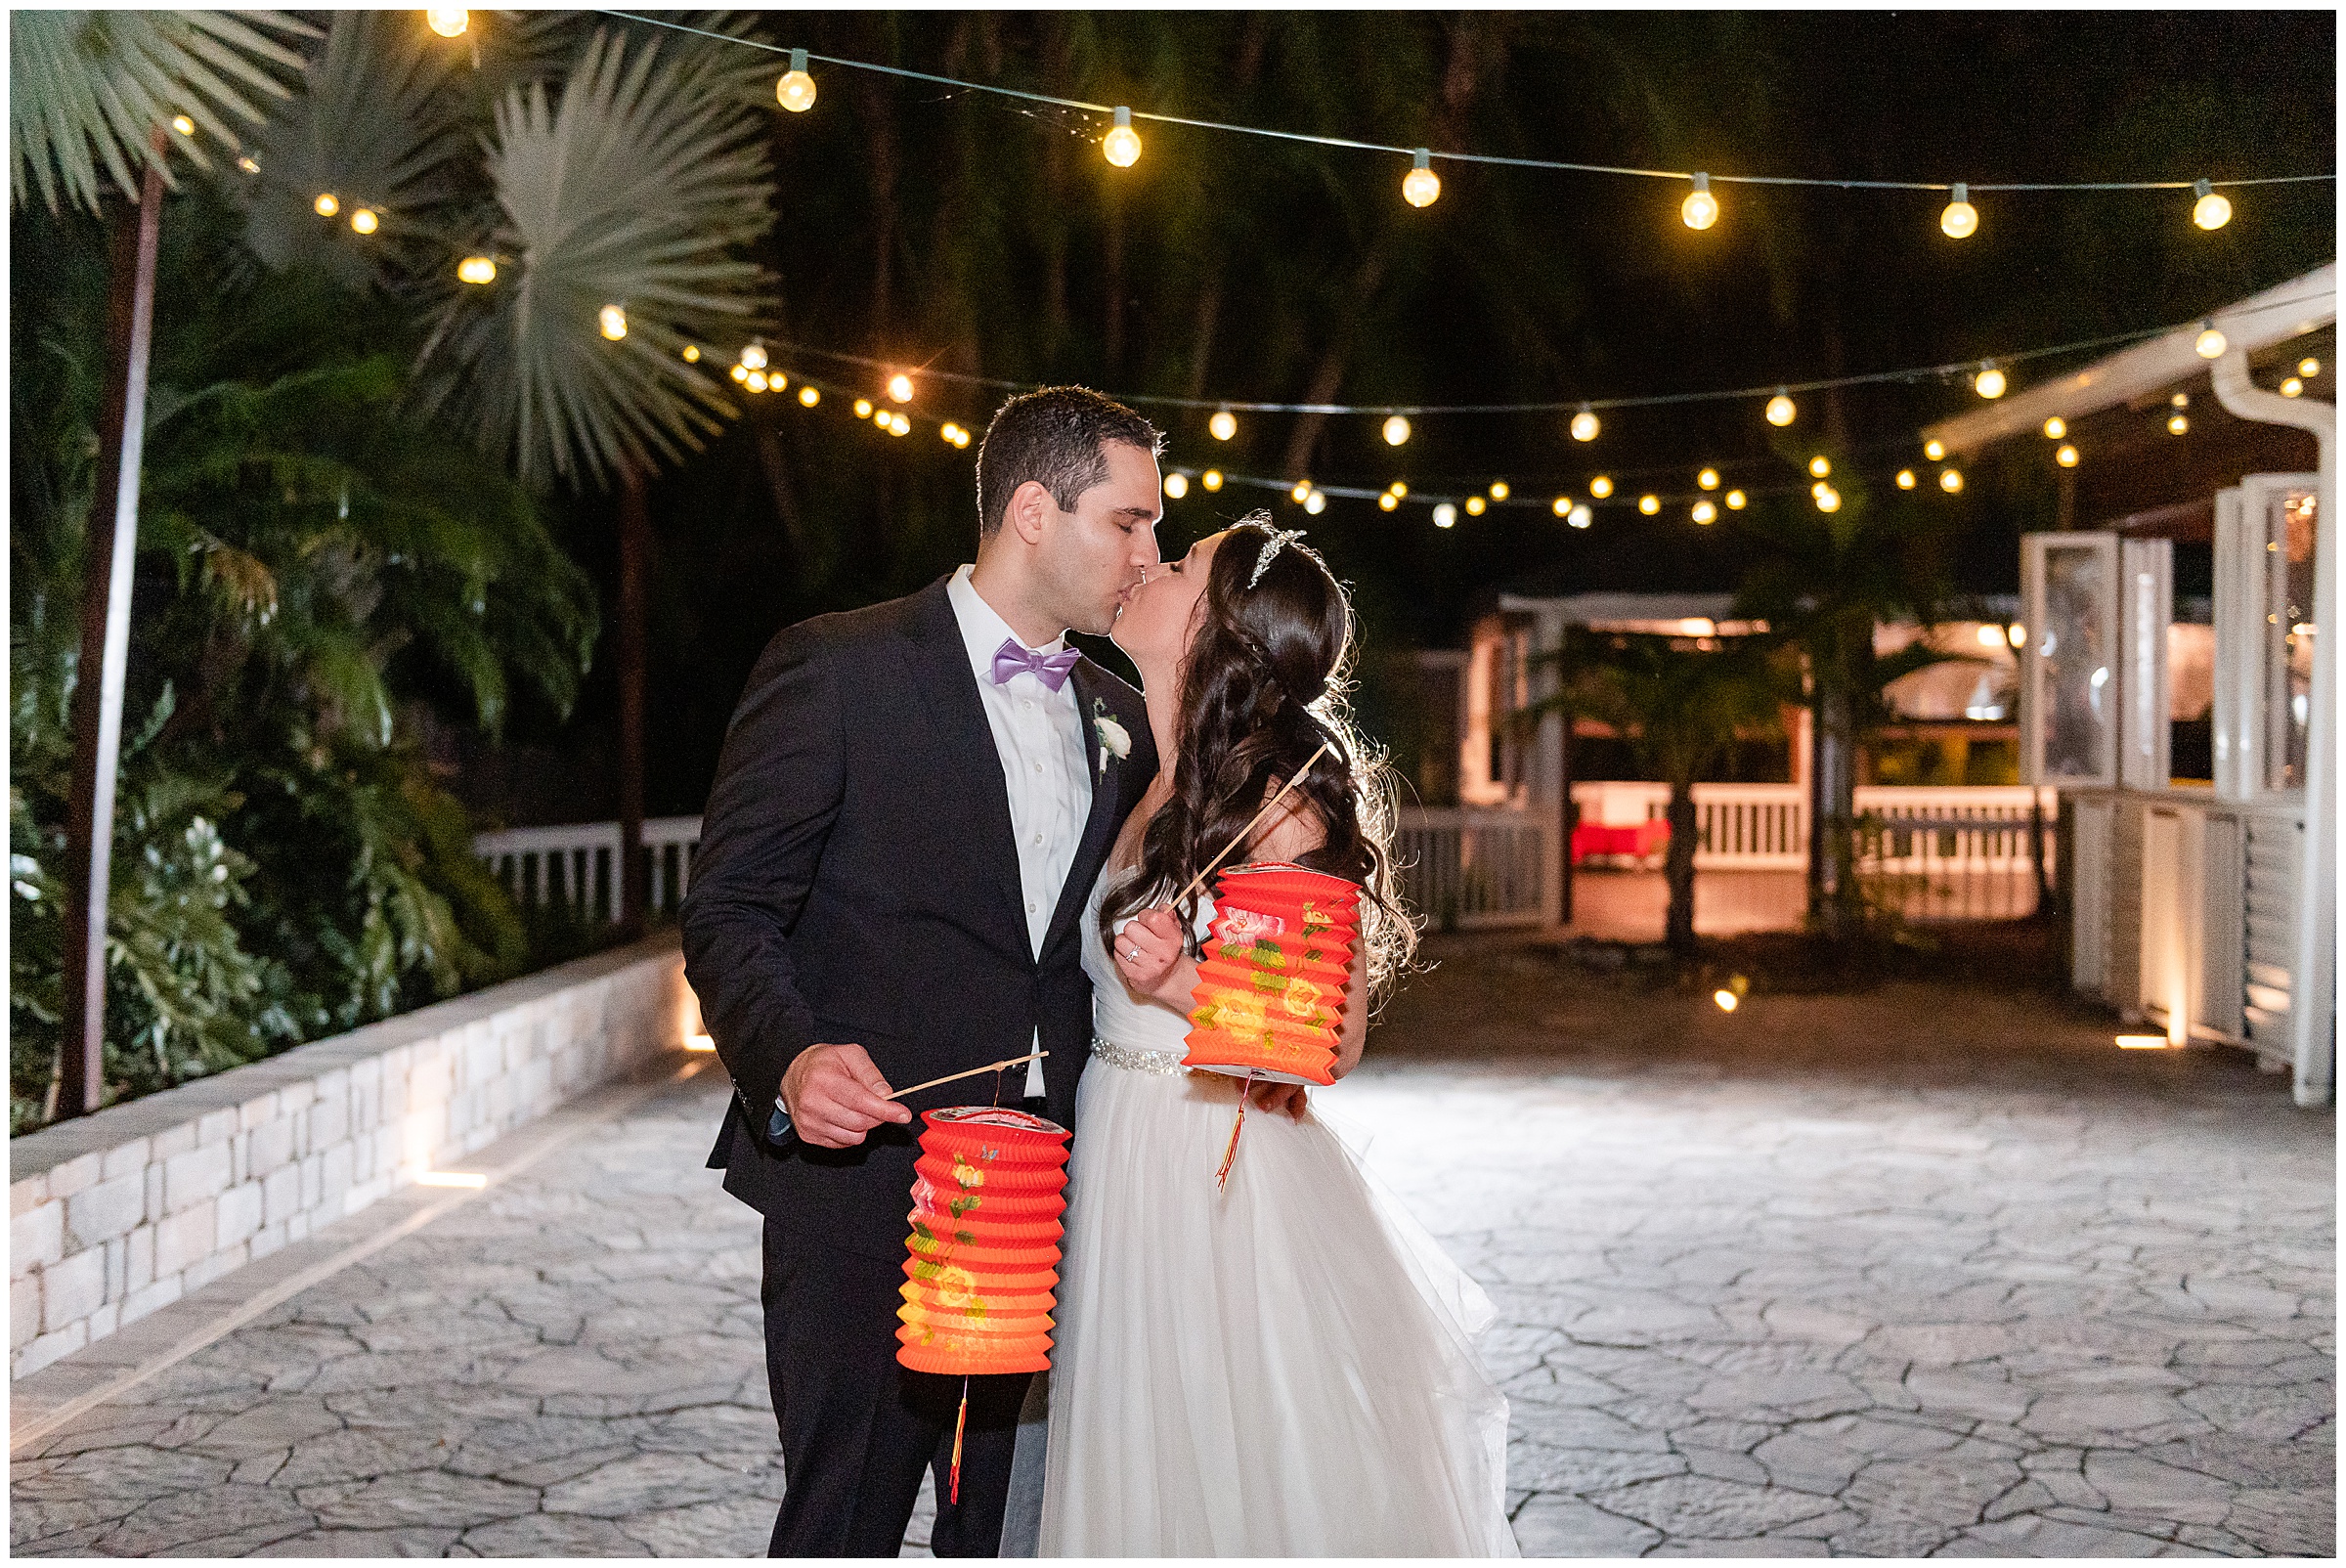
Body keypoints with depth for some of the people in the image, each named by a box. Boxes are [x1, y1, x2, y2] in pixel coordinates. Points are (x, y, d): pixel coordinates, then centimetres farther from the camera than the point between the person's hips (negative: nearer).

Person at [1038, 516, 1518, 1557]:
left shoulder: (1277, 803, -15)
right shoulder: (1140, 791, 8)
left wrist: (1182, 983, -25)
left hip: (1226, 1183, -7)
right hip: (1118, 1168, 7)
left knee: (1251, 1488, 4)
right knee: (1145, 1472, 16)